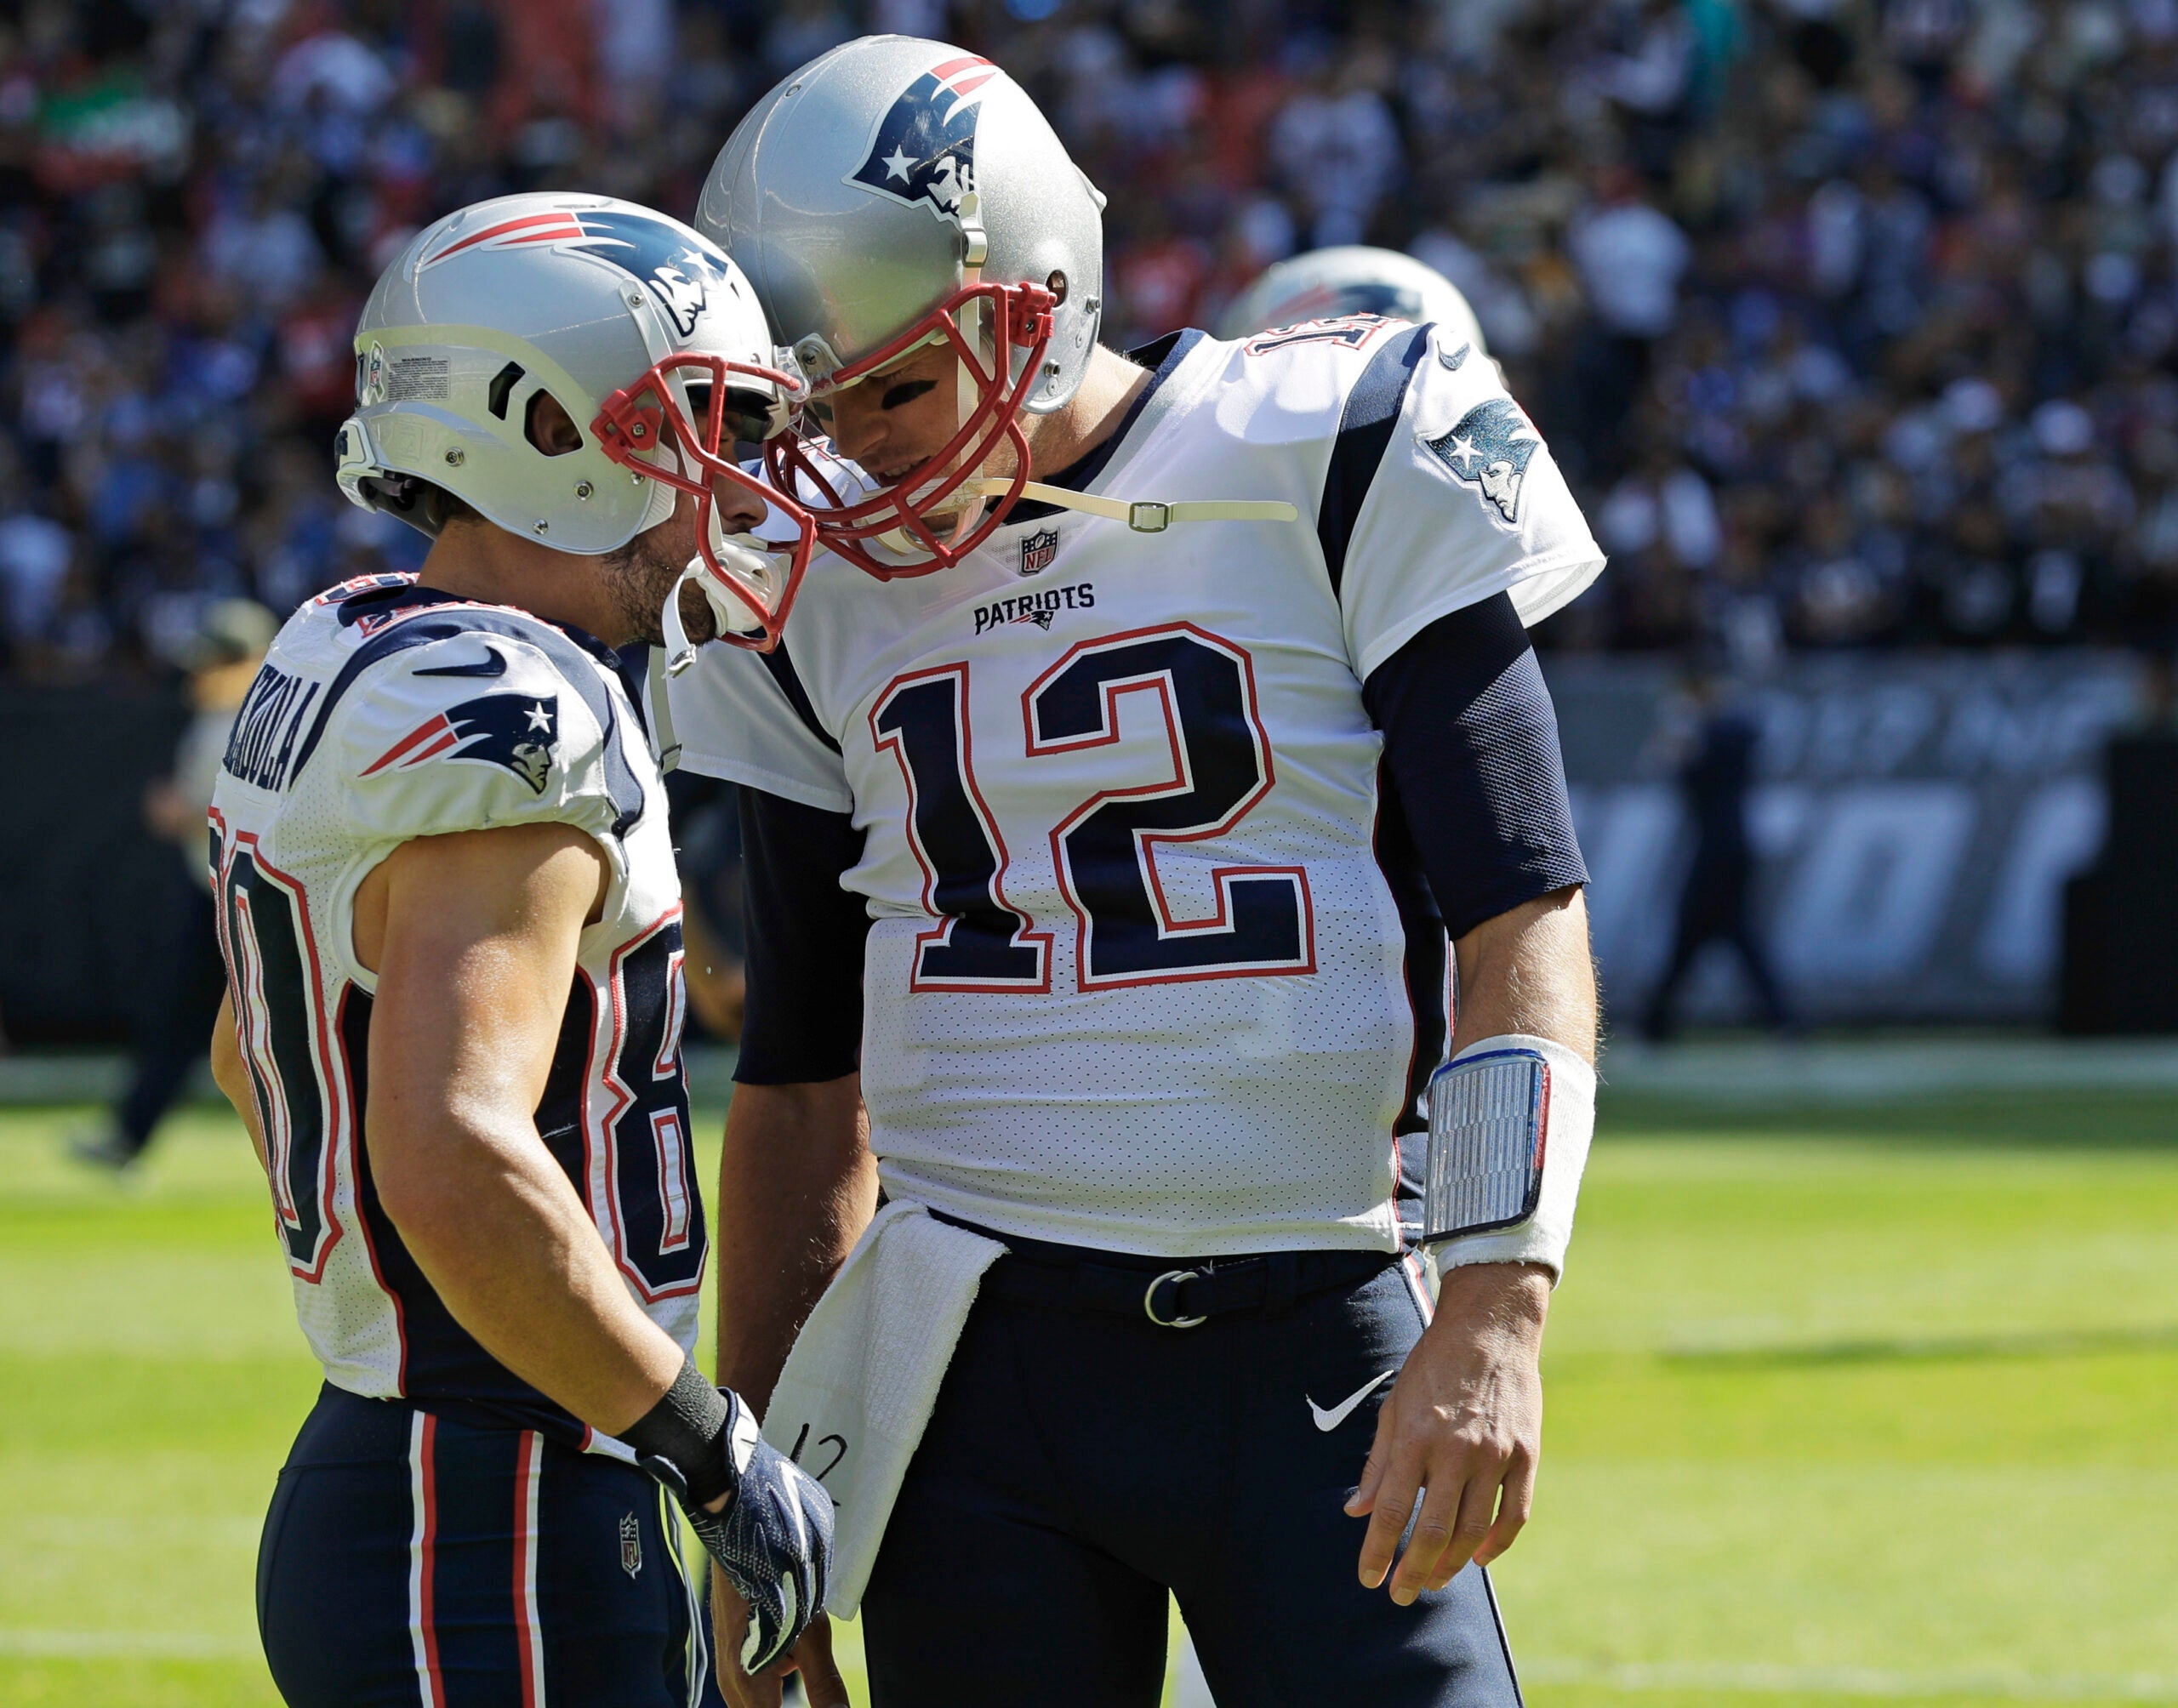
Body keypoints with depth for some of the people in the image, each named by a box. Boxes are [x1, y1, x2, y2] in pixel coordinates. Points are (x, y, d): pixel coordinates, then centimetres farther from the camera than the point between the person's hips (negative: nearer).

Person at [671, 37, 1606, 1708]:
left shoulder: (1333, 471, -4)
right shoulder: (825, 584, 9)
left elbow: (1524, 932, -7)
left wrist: (1492, 1320, -18)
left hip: (1320, 1357, -3)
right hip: (987, 1377, 3)